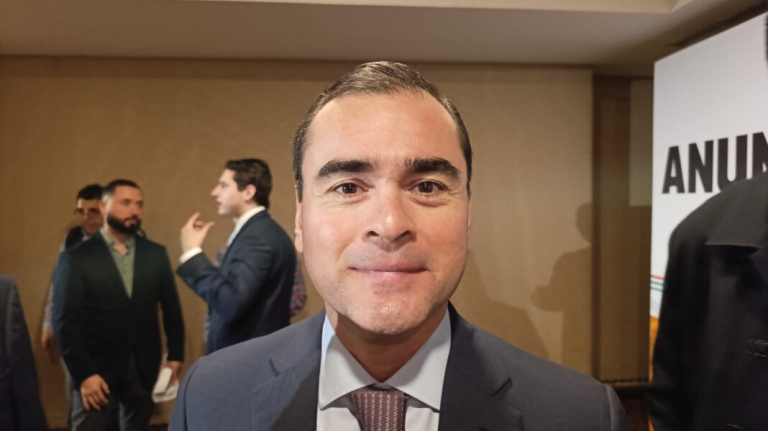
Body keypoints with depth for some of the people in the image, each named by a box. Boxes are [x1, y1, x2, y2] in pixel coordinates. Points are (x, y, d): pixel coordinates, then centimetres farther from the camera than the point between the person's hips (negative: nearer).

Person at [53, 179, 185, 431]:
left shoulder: (156, 254, 5)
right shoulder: (76, 258, -4)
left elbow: (171, 309, 8)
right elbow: (65, 322, -7)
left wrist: (175, 355, 3)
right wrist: (83, 374, -12)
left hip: (144, 369, 3)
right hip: (96, 370, -3)